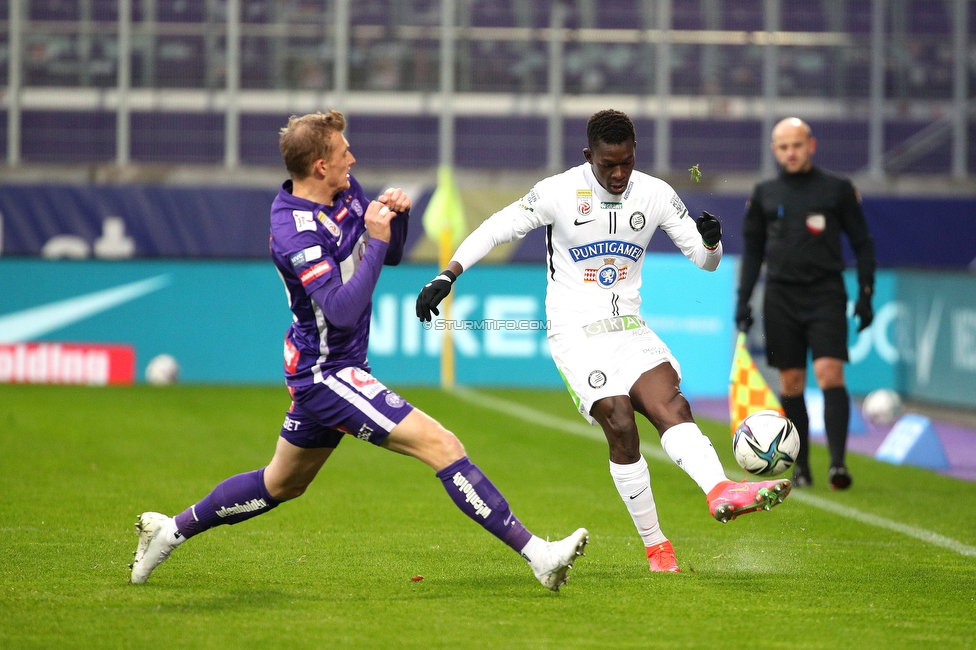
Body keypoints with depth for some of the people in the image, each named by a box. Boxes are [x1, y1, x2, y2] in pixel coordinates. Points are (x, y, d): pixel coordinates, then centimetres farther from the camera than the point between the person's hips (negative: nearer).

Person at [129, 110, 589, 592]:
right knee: (439, 444, -17)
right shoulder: (296, 230, -24)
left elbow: (392, 255, 15)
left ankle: (170, 532, 37)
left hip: (322, 372, 10)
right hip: (326, 373, -10)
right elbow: (342, 310, -31)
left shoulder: (346, 192, 3)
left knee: (280, 484, 25)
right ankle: (535, 552, -19)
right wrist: (376, 240, -27)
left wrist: (396, 213, -5)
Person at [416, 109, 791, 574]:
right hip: (575, 331, -3)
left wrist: (710, 242, -18)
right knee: (620, 426, -19)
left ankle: (721, 493, -46)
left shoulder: (655, 194, 2)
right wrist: (446, 277, -10)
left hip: (629, 327, 3)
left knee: (671, 404, -23)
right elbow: (495, 230, -1)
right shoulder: (558, 193, -7)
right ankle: (655, 547, -10)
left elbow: (704, 259, 6)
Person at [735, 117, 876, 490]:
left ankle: (838, 461, -21)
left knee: (829, 373, -16)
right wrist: (743, 301, 11)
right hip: (781, 296, 3)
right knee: (790, 383, 4)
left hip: (825, 294, -3)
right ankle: (801, 467, 11)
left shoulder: (838, 190, 4)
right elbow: (752, 249, 17)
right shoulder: (765, 195, 10)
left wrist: (865, 294, 1)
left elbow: (863, 244, 8)